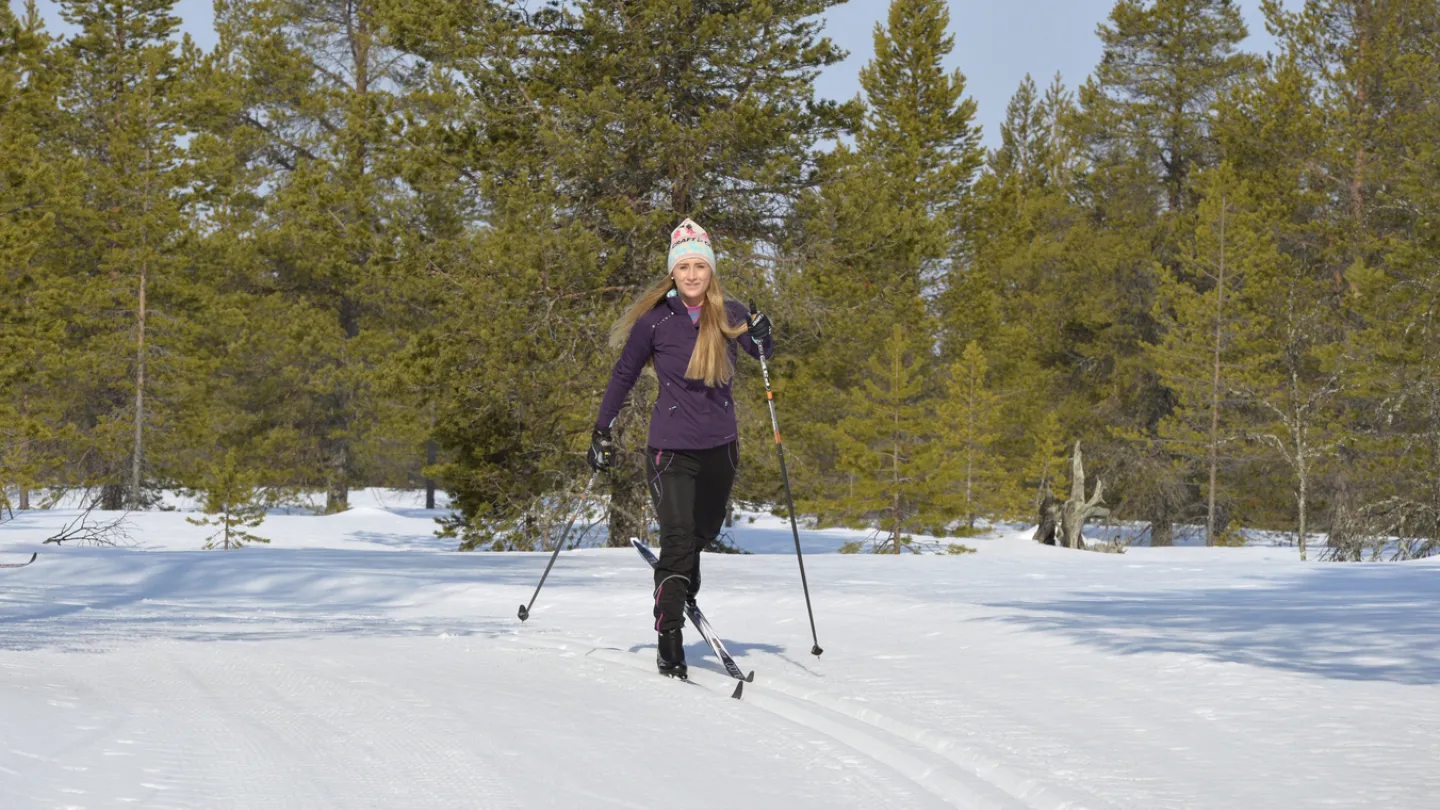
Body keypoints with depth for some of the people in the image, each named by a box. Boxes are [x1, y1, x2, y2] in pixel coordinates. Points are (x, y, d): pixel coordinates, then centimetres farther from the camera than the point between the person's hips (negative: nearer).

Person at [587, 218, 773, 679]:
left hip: (720, 447, 4)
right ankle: (669, 643, -6)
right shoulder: (656, 321, -8)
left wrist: (762, 338, -9)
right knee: (679, 543, -12)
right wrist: (601, 432, 4)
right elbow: (623, 376, 4)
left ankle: (681, 581, 54)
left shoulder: (729, 316, -2)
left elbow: (762, 355, 15)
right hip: (671, 448, -4)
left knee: (704, 532, 21)